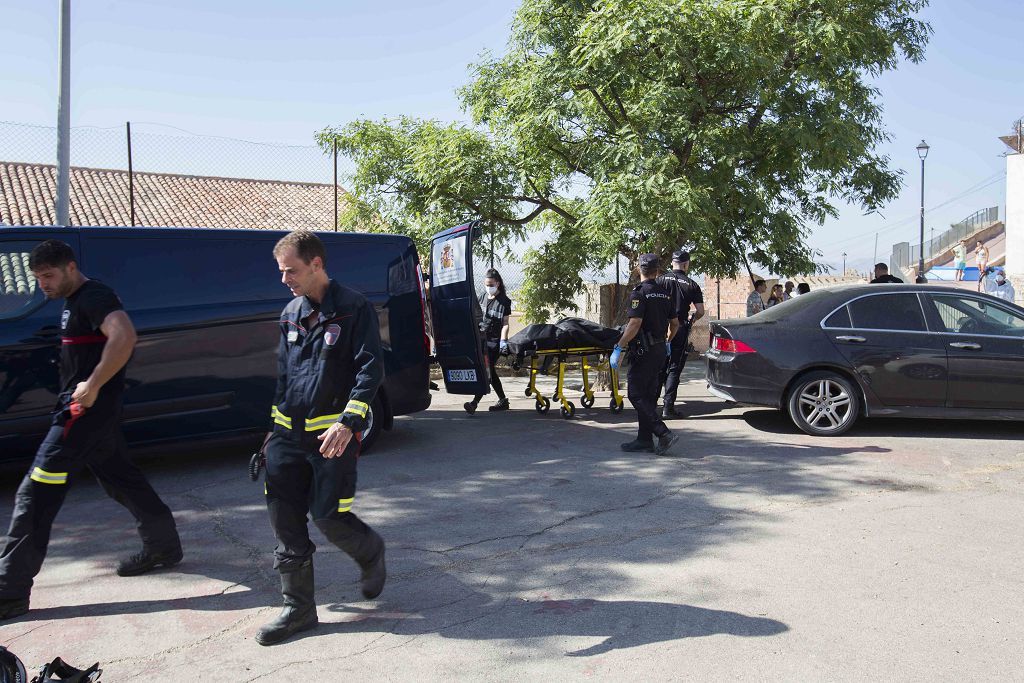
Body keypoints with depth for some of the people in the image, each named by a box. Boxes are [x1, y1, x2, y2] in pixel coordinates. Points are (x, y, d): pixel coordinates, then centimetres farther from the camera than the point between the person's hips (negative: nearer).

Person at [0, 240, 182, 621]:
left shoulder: (93, 297, -15)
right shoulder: (74, 303, 17)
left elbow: (124, 337, -32)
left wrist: (93, 385, -28)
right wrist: (89, 388, 13)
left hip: (87, 410, -11)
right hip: (89, 411, 11)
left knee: (36, 494, -8)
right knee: (121, 480, 19)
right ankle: (164, 547, 31)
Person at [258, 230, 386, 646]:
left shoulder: (353, 309, -7)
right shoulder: (291, 314, 13)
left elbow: (371, 369, -13)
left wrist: (347, 423, -23)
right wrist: (276, 426, 20)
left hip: (333, 433, -6)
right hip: (289, 434, 7)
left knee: (329, 517, -5)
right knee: (284, 519, 3)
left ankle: (371, 553, 28)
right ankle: (298, 608, 17)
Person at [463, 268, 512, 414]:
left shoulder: (504, 301, -6)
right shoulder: (483, 297, 11)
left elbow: (505, 324, -8)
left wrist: (503, 340, -20)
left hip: (494, 342, -7)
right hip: (481, 339, 7)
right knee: (490, 372, 12)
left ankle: (474, 403, -19)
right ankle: (503, 401, 24)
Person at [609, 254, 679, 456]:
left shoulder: (639, 293, -13)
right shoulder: (665, 293, 10)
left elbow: (635, 324, -23)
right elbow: (675, 323, 18)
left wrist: (618, 349, -20)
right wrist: (668, 342, 36)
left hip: (643, 350, -8)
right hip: (660, 349, 8)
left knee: (636, 395, -4)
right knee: (648, 395, 12)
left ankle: (664, 434, -12)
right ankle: (644, 440, 14)